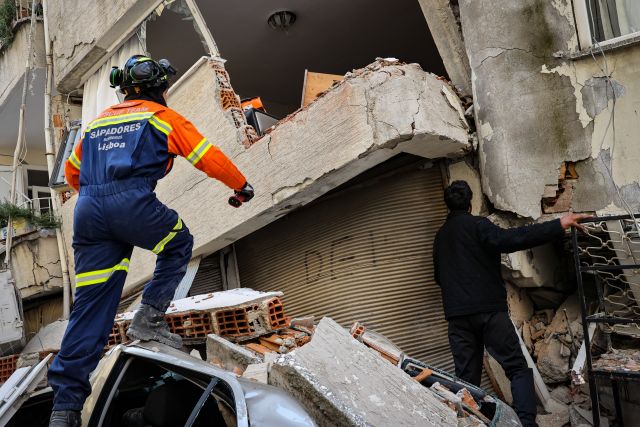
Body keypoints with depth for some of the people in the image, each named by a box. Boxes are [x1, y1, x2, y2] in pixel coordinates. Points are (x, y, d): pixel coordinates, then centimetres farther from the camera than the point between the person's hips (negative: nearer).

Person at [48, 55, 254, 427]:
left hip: (87, 211, 6)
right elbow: (209, 157, 11)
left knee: (91, 305, 5)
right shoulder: (163, 116, 12)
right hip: (134, 204, -6)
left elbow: (72, 172, 35)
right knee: (179, 244, 23)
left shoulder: (97, 121, 29)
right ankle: (149, 318, 10)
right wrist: (241, 185, 25)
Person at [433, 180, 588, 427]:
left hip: (457, 315, 5)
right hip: (489, 309, -5)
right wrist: (558, 226, -22)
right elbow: (508, 240, -20)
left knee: (466, 378, 7)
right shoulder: (476, 225, -2)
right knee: (518, 369, 1)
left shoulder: (440, 236, 18)